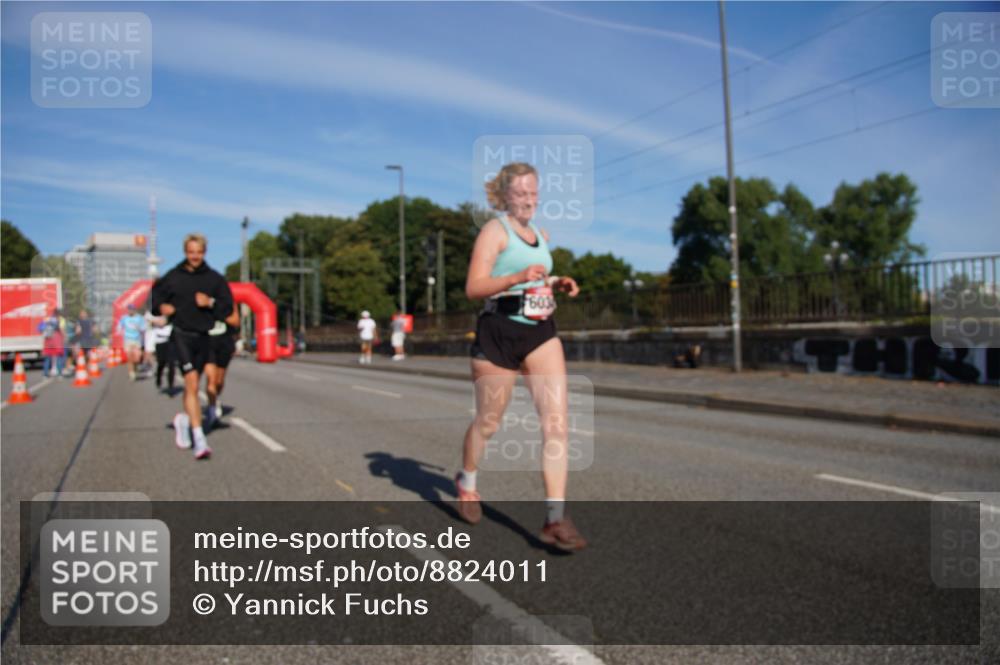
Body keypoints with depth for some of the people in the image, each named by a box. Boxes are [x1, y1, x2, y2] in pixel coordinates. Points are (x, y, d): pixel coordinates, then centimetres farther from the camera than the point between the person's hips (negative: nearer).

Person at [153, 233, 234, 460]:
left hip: (204, 337, 3)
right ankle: (199, 439, -16)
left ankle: (183, 420, 45)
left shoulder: (214, 278, 4)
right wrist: (161, 306, -5)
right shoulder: (173, 276, 1)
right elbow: (156, 293, 15)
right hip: (181, 334, -3)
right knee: (192, 384, -15)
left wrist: (211, 303, -13)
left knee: (192, 385, 16)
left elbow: (228, 306, 5)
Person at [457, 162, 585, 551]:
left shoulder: (541, 235, 15)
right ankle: (466, 483, 39)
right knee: (488, 422, 9)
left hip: (541, 333, 5)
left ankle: (555, 519, -11)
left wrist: (558, 284, 9)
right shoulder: (494, 230, -5)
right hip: (499, 333, -5)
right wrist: (519, 277, -29)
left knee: (556, 419, -11)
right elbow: (473, 288, -15)